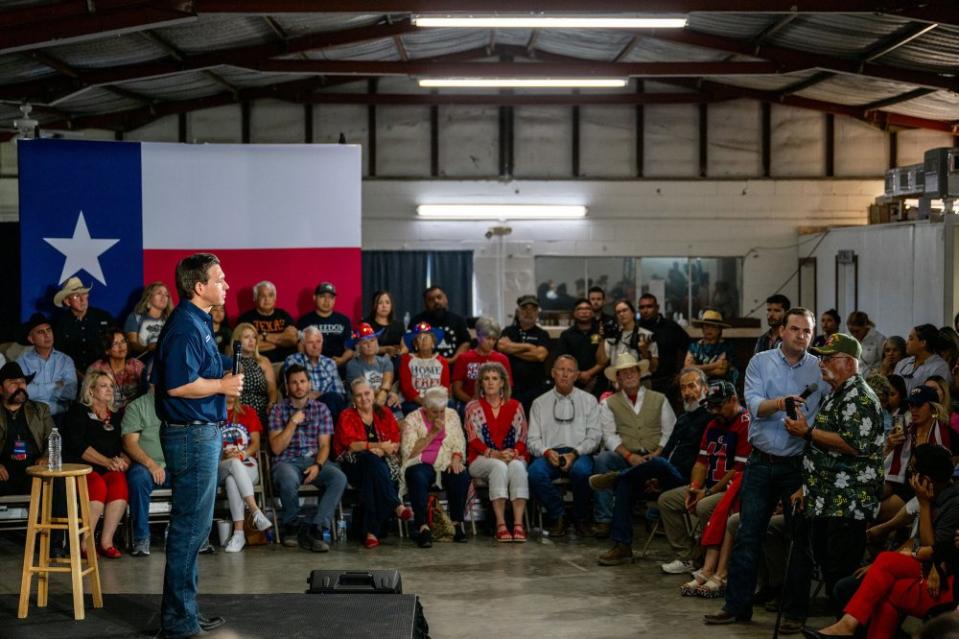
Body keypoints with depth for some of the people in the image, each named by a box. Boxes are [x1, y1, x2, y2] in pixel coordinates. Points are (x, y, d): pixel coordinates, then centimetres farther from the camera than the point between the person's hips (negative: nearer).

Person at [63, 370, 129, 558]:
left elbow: (124, 444, 17)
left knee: (119, 481, -31)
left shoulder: (116, 416, 23)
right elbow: (78, 445, -6)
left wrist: (124, 460, -7)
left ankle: (106, 541, -28)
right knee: (98, 485, -35)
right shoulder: (78, 412, 7)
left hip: (111, 470, 4)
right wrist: (107, 462, -15)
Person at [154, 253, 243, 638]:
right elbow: (177, 385, -26)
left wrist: (224, 382, 12)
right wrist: (222, 386, -15)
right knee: (190, 526, -5)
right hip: (193, 435, -11)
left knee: (193, 526, 16)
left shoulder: (198, 322, 15)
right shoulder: (185, 326, -18)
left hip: (201, 432, 11)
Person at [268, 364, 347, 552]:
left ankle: (315, 529, -30)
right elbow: (276, 448, -2)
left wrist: (317, 465, -14)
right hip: (287, 461, -2)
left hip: (314, 459, 2)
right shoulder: (278, 410, 7)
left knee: (339, 478, -29)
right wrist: (293, 423, -10)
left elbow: (324, 445, 6)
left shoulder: (321, 408, 12)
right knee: (288, 480, -38)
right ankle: (291, 527, -10)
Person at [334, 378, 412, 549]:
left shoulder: (385, 414, 15)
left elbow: (395, 444, 6)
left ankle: (371, 531, -30)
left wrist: (380, 451, -15)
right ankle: (397, 507, -39)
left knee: (372, 479, -31)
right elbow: (351, 445, -9)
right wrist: (379, 446, -17)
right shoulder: (346, 417, 7)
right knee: (371, 460, -36)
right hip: (354, 464, -3)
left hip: (383, 463, 3)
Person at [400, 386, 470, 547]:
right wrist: (432, 434, -13)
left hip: (446, 464, 3)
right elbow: (408, 452, -8)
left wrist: (456, 459, -13)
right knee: (418, 478, -37)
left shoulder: (452, 415, 12)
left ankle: (457, 523, -21)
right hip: (420, 464, -3)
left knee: (461, 476, -30)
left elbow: (459, 443, 8)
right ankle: (422, 527, -38)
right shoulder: (412, 419, 1)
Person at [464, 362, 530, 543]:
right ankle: (501, 524, -40)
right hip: (482, 459, -1)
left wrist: (514, 453, -12)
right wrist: (495, 454, -15)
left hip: (514, 458, 1)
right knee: (499, 466, -35)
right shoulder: (473, 407, 9)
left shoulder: (515, 406, 14)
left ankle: (518, 524, -42)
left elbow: (523, 438, 9)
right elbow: (473, 440, 0)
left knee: (517, 466, -34)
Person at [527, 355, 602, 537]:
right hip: (549, 454, 1)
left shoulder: (589, 401, 14)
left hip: (579, 454, -1)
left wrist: (574, 453, -11)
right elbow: (532, 440, 9)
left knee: (581, 470, -36)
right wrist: (547, 452, -12)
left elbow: (594, 436, 5)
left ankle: (581, 518, -10)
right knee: (536, 471, -33)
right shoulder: (540, 403, 16)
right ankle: (558, 517, -10)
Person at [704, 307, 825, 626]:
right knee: (748, 534, 4)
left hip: (799, 464, 0)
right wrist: (780, 403, -30)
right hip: (761, 462, 1)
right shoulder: (760, 361, 1)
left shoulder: (820, 369, 1)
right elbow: (754, 404, -13)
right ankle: (738, 605, 11)